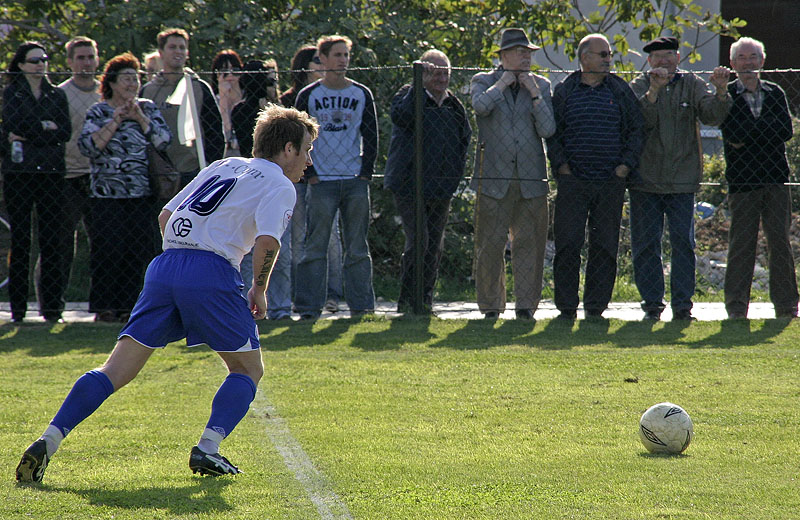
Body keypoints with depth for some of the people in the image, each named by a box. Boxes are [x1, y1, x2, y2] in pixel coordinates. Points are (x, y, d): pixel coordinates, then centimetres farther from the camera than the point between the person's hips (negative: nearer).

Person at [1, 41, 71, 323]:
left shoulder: (57, 95, 14)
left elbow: (65, 133, 1)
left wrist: (28, 133, -7)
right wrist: (47, 126, -5)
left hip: (51, 172, 2)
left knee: (52, 240, -2)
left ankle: (52, 306, 1)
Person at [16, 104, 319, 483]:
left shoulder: (223, 167, 26)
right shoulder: (279, 186, 5)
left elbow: (165, 217, 26)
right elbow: (267, 241, -12)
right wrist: (259, 290, 1)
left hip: (165, 266, 6)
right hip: (212, 274, -6)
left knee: (116, 370, 2)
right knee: (248, 369, 13)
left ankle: (48, 442, -10)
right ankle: (207, 449, -4)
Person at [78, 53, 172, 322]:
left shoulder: (148, 109, 11)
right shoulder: (98, 112, 4)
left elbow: (164, 141, 0)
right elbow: (88, 146, -9)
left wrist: (140, 117, -8)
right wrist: (116, 121, -12)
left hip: (142, 195, 2)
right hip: (107, 195, -2)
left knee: (137, 253, -1)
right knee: (107, 251, -7)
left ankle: (127, 306, 6)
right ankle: (104, 308, -2)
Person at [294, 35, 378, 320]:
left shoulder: (362, 94, 8)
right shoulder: (308, 96, 3)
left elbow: (371, 136, 10)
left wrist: (366, 173, 0)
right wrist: (309, 175, -4)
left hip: (356, 181, 2)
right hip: (321, 181, -2)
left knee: (357, 247, 4)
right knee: (315, 246, -3)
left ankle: (361, 305, 8)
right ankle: (309, 307, -1)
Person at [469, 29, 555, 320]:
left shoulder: (541, 86, 11)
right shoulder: (484, 82, 6)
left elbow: (548, 130, 0)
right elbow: (480, 105, -18)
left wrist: (535, 94, -6)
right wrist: (503, 84, -8)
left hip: (530, 179, 2)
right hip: (494, 177, -2)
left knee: (529, 242, 0)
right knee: (490, 244, -1)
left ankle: (526, 305, 6)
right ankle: (491, 306, 8)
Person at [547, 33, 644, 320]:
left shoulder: (620, 91, 10)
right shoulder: (564, 91, 6)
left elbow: (637, 130, 11)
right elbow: (551, 132, 7)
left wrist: (626, 164, 0)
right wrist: (561, 165, -4)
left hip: (611, 183, 2)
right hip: (573, 181, -2)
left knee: (605, 246, 2)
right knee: (567, 244, -5)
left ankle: (595, 308, 8)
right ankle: (566, 308, 1)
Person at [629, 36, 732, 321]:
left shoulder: (692, 84, 7)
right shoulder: (639, 86, 4)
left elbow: (711, 116, -6)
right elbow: (638, 121, -13)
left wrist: (721, 92, -24)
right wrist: (653, 91, -26)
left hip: (682, 180, 0)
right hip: (646, 179, 0)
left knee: (683, 243, -1)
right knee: (646, 244, 2)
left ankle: (682, 304, 4)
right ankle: (652, 304, 10)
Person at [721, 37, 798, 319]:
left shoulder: (774, 94, 13)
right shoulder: (727, 95, 3)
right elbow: (732, 133, -12)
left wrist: (749, 133, -9)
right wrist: (766, 128, -10)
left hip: (775, 179, 3)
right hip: (742, 180, -3)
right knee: (741, 243, -1)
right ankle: (736, 305, 4)